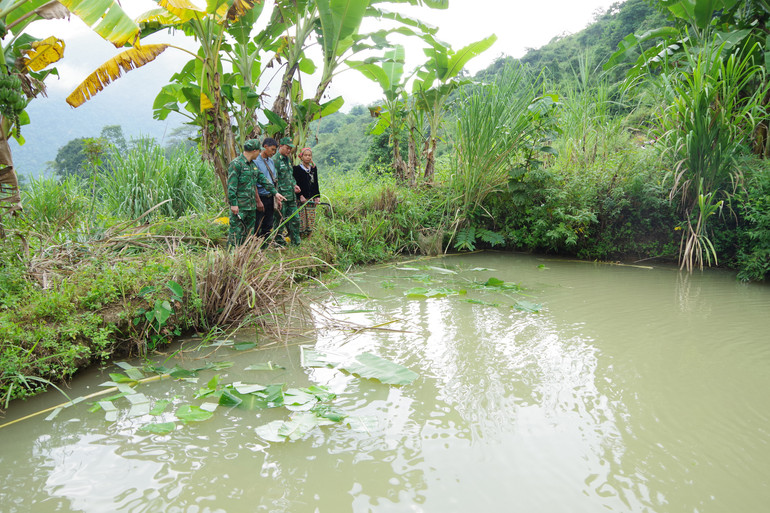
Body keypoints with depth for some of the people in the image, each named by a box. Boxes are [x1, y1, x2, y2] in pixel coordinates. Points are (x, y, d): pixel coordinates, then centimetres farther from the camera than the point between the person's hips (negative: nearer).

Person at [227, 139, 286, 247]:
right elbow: (231, 186, -16)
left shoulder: (252, 164, 15)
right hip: (239, 206, -9)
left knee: (250, 232, 12)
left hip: (251, 205, 9)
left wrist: (275, 192, 16)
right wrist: (233, 204, -19)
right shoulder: (236, 164, -13)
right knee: (236, 231, -6)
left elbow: (262, 179, 20)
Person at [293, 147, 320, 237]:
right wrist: (300, 196, -14)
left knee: (311, 220, 3)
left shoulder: (314, 168, 14)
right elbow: (296, 184, -6)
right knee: (301, 220, -8)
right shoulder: (297, 168, -1)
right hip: (301, 199, -5)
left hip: (311, 199, 5)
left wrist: (317, 196, 8)